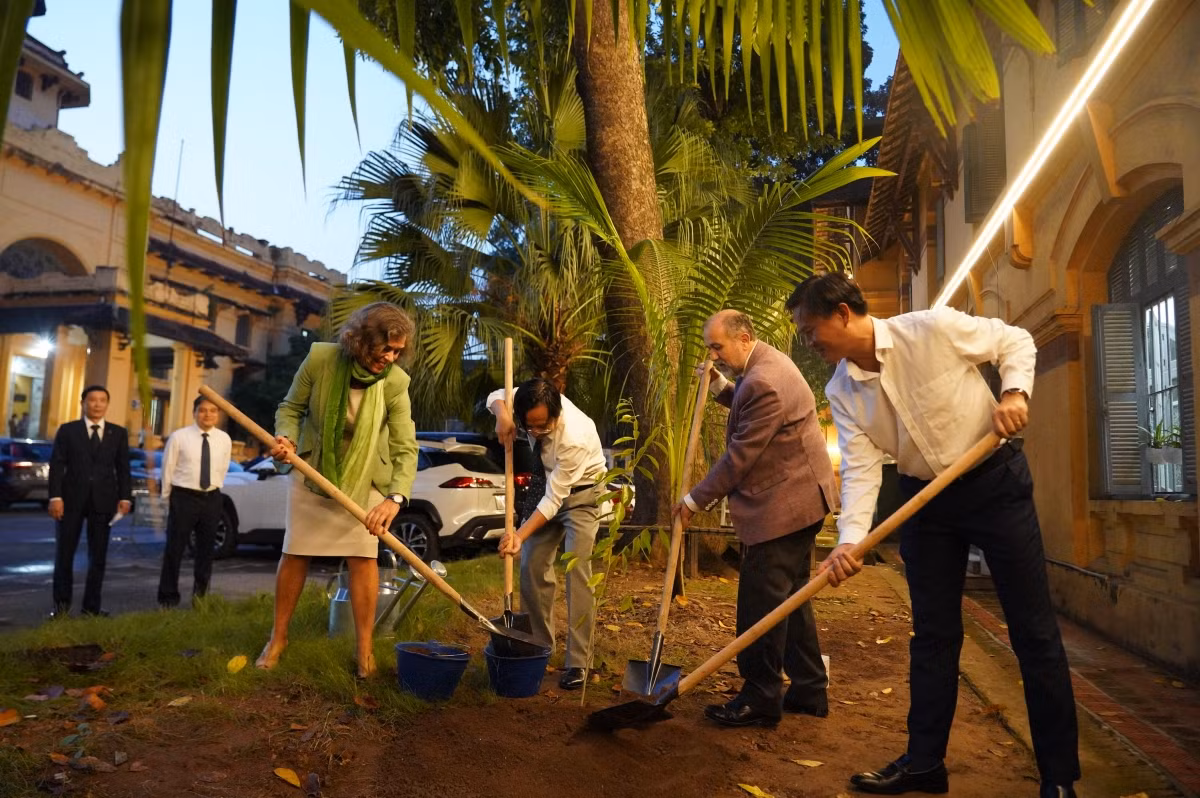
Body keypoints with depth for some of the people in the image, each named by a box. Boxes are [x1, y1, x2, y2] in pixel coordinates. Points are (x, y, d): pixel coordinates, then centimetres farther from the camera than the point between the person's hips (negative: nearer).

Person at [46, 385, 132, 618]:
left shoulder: (118, 433, 8)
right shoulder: (67, 430, 4)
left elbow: (123, 468, 6)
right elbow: (57, 465, -1)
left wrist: (125, 498, -3)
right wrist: (55, 496, -10)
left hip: (103, 500, 1)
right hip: (71, 498, -1)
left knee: (98, 556, 5)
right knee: (64, 554, 5)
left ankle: (92, 606, 13)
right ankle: (62, 603, 19)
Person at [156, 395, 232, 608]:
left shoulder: (224, 439, 0)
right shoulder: (179, 437, -8)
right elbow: (168, 469, 0)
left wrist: (212, 494, 10)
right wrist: (169, 498, 8)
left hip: (211, 498, 3)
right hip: (183, 496, -3)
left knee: (206, 549, 11)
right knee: (174, 549, 2)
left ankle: (200, 596, 25)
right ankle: (168, 598, 15)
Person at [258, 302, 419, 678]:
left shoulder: (395, 381, -21)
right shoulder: (320, 358, -20)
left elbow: (406, 447, -21)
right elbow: (291, 407, -5)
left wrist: (395, 497, -34)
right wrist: (286, 438, -25)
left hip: (365, 478, -1)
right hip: (311, 471, 1)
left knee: (363, 557, -3)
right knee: (294, 554, 8)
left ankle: (364, 646, 11)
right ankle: (278, 636, 26)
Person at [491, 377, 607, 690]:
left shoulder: (575, 437, -37)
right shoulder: (531, 404, -21)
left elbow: (553, 500, -31)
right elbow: (496, 396, 0)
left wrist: (520, 535, -34)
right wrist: (502, 414, -24)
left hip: (581, 492, -6)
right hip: (547, 485, 6)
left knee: (577, 573, -16)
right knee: (533, 567, 2)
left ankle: (577, 663, -11)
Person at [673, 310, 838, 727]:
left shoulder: (764, 381, -23)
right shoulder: (766, 361, 10)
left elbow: (739, 456, -20)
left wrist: (695, 500, -10)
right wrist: (722, 388, 5)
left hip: (782, 505, -11)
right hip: (798, 497, 11)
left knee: (761, 601, -4)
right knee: (790, 595, 16)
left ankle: (760, 699, 7)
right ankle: (809, 690, 26)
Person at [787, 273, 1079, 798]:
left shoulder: (933, 328, -18)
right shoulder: (842, 392, -5)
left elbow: (1015, 340, -4)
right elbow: (860, 469, -12)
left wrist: (1015, 390, -22)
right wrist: (850, 538, -26)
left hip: (995, 482, -4)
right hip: (925, 498, 4)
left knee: (1033, 630, 1)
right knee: (932, 633, 10)